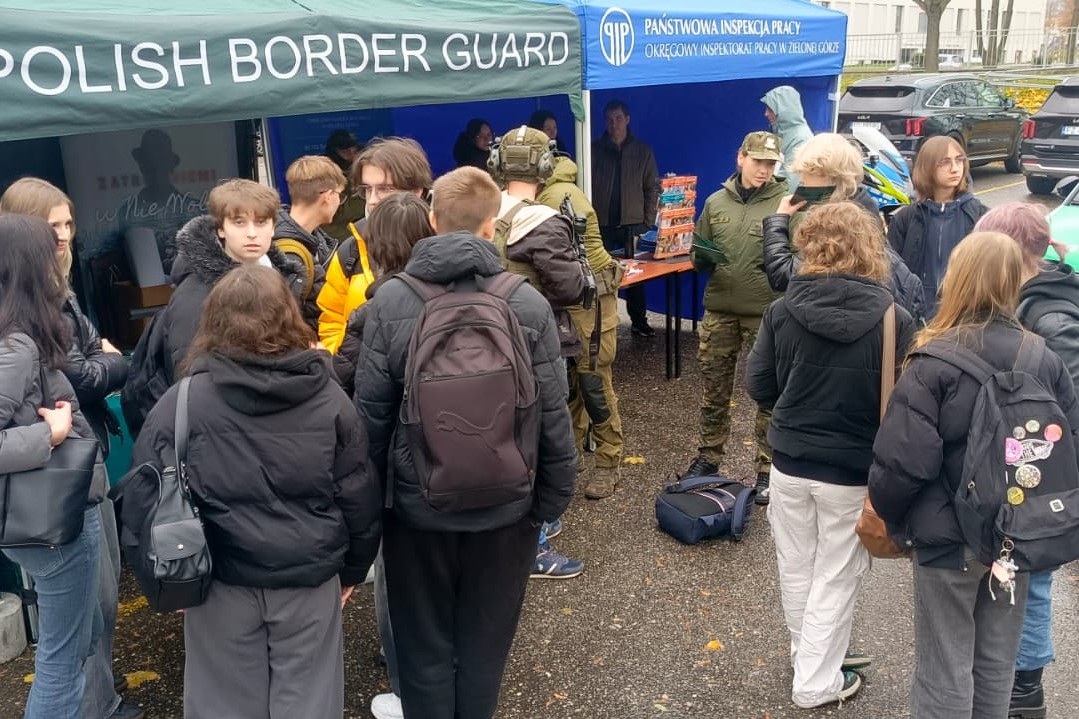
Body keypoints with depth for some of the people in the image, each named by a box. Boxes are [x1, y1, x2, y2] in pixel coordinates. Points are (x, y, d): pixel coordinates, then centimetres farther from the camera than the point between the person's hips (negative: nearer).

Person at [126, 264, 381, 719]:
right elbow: (360, 500, -2)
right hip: (309, 578, 1)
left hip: (221, 581, 0)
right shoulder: (330, 400, -7)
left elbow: (144, 503, -6)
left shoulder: (180, 404, -10)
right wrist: (352, 570, 13)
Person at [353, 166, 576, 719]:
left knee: (424, 647, 18)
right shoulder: (527, 303, -11)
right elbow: (552, 416, -8)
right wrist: (552, 500, 5)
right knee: (484, 645, 19)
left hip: (417, 506, 0)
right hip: (505, 507, 0)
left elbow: (370, 413, -7)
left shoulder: (390, 299, -10)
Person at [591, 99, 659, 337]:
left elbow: (653, 188, 8)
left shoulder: (642, 151, 8)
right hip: (602, 225, 0)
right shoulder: (595, 150, 5)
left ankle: (639, 321, 13)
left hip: (633, 225, 1)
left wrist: (648, 222, 0)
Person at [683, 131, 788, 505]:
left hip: (767, 314, -3)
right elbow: (697, 255, 17)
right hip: (719, 310, 4)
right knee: (714, 389, 14)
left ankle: (768, 468, 18)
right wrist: (702, 258, -5)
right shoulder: (716, 202, 9)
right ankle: (708, 456, 30)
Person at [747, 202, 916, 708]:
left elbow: (758, 386, -2)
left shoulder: (784, 310, -11)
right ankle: (816, 682, 26)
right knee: (834, 579, 14)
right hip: (853, 471, -2)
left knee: (797, 571, 21)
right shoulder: (892, 319, -16)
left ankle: (811, 659, 41)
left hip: (789, 462, 2)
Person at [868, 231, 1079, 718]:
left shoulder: (934, 364, -19)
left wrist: (887, 515, -3)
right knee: (997, 661, 20)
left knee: (946, 667, 9)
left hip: (949, 535, -5)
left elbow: (904, 459, -21)